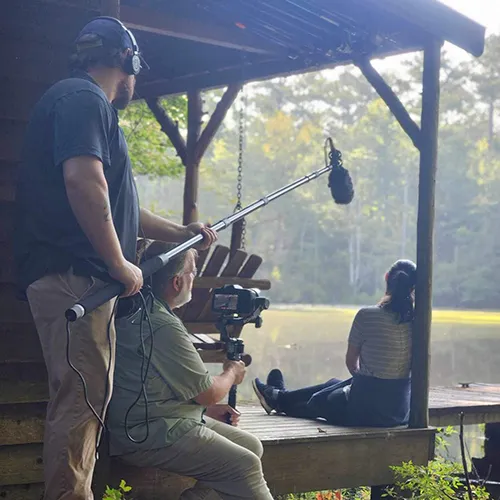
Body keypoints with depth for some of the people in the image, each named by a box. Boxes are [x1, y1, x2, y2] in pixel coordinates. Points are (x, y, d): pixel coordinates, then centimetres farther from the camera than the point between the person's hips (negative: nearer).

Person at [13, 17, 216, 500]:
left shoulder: (89, 104, 27)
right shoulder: (83, 98, -6)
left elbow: (116, 207, 34)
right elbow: (83, 181, -22)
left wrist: (181, 232, 40)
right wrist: (120, 264, -17)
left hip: (79, 280, 10)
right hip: (72, 277, -10)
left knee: (84, 401, 10)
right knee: (80, 403, -11)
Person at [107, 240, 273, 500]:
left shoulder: (137, 313, 12)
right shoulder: (164, 327, -21)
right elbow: (208, 392, -11)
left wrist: (206, 409, 17)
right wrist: (231, 374, 9)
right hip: (150, 436, -11)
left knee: (252, 446, 7)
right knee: (247, 466, -16)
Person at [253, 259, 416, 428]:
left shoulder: (367, 316, -15)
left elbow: (351, 362, -1)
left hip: (367, 409, -5)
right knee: (335, 385, 31)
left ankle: (280, 399, 57)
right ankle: (281, 397, 54)